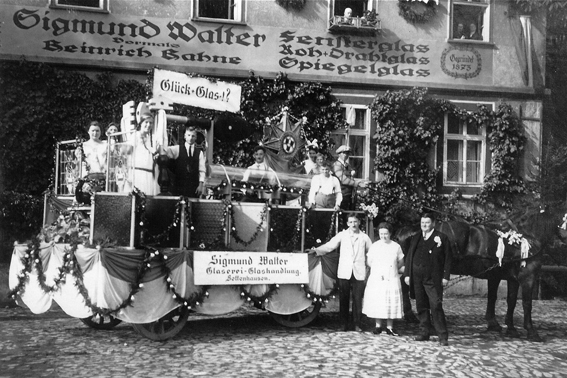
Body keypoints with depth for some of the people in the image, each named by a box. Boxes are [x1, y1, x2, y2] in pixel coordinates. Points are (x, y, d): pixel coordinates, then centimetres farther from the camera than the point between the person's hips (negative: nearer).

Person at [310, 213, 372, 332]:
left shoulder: (364, 237, 9)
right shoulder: (342, 235, 5)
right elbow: (329, 245, -3)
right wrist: (316, 250, -16)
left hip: (359, 273, 0)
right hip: (344, 272, 0)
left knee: (357, 299, 0)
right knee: (343, 299, 4)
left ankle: (357, 324, 9)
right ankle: (344, 324, 14)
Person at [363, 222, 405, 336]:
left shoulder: (396, 246, 3)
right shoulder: (374, 246, 2)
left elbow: (401, 263, 12)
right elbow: (368, 263, 7)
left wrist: (393, 269, 3)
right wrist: (378, 269, 3)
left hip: (392, 279, 0)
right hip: (376, 279, 0)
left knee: (391, 303, 1)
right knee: (377, 303, 1)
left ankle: (389, 327, 11)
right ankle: (378, 325, 12)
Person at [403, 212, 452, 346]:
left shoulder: (441, 237, 0)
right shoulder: (415, 238, 13)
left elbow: (447, 258, -2)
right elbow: (409, 257, 13)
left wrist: (445, 276, -8)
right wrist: (407, 274, 5)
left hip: (433, 279, -5)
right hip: (417, 278, 5)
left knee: (436, 307, -9)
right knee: (421, 307, 10)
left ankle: (443, 336, -4)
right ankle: (424, 333, 19)